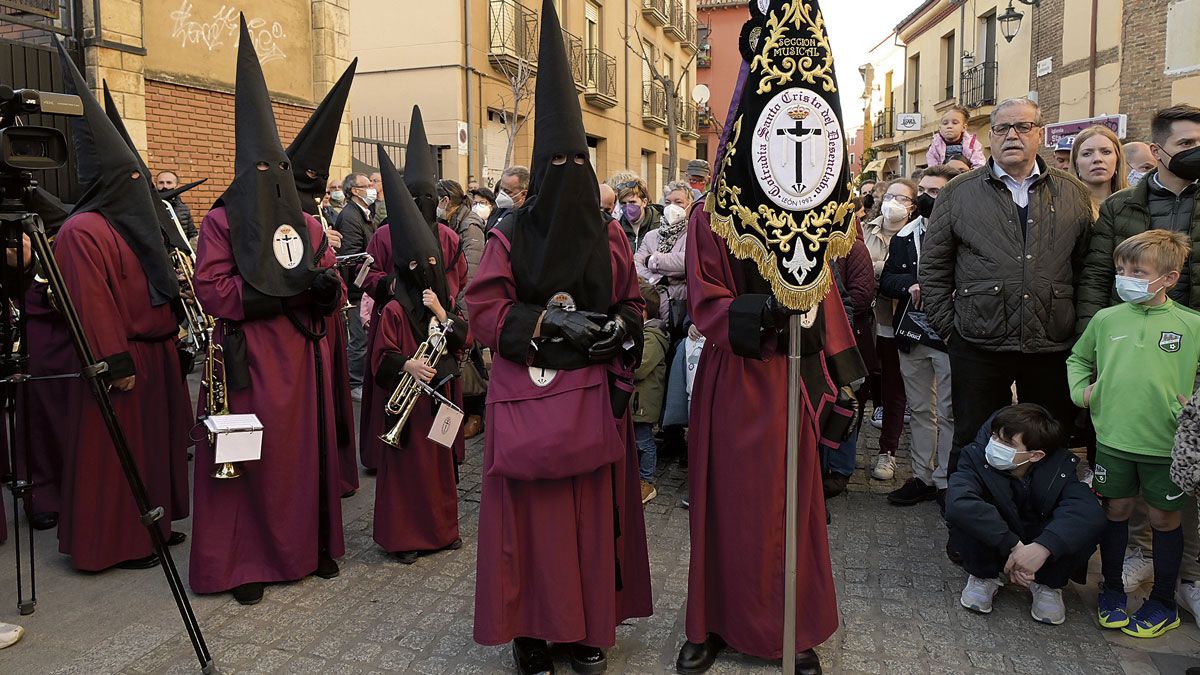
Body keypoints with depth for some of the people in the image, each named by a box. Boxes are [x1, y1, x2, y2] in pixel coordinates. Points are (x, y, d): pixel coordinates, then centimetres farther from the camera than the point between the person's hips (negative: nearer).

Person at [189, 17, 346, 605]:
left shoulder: (306, 224, 14)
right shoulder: (221, 221, 0)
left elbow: (334, 290, 13)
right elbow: (210, 291, -9)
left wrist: (325, 282, -11)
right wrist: (279, 287, -18)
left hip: (302, 355, 4)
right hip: (247, 356, -4)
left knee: (307, 449, 8)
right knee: (250, 458, -1)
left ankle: (311, 544, 22)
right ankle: (245, 562, 11)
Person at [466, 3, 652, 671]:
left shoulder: (611, 236, 8)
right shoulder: (509, 236, -1)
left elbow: (634, 303, 13)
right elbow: (486, 313, -6)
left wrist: (620, 326, -9)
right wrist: (549, 321, -19)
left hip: (595, 397, 3)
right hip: (529, 397, -2)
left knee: (593, 510, 7)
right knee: (534, 512, 2)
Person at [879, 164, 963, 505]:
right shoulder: (903, 237, 10)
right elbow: (885, 281, 5)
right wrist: (911, 285, -13)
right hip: (911, 336, 5)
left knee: (948, 412, 4)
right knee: (920, 410, 15)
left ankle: (946, 480, 16)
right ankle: (922, 477, 26)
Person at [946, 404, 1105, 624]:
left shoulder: (1060, 468, -20)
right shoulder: (977, 456, -25)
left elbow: (1090, 512, -38)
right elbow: (958, 502, -43)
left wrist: (1043, 547, -52)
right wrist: (1012, 546, -47)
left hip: (1042, 553, 1)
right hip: (994, 546, -1)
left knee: (1086, 527, -30)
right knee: (962, 515, -33)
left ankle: (1048, 584, 0)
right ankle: (984, 577, -3)